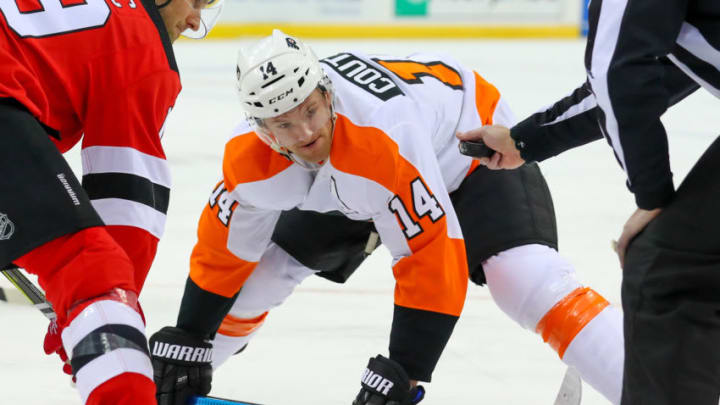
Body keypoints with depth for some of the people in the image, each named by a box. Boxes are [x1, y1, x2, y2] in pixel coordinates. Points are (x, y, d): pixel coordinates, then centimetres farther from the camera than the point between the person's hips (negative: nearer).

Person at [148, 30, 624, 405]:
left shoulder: (386, 135, -44)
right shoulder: (249, 156, -25)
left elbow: (433, 263, -42)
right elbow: (223, 249, -6)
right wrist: (185, 343, -1)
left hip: (469, 145, -6)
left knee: (531, 282, -29)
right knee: (265, 265, 6)